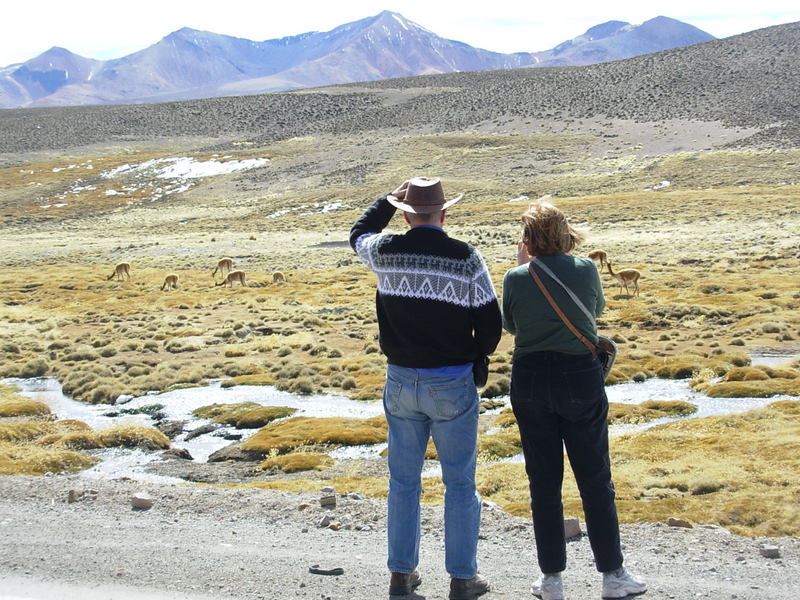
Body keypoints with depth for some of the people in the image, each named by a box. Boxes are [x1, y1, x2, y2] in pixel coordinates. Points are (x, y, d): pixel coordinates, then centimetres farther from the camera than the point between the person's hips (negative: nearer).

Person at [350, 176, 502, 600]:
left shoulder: (385, 252, -5)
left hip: (400, 383, 3)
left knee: (403, 482, 14)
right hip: (452, 385, -3)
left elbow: (359, 234, 20)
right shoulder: (465, 258, -12)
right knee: (459, 484, 8)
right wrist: (477, 357, 13)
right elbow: (491, 322, -6)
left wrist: (390, 198, 26)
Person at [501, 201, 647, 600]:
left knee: (543, 482, 10)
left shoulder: (517, 278, -7)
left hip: (531, 380, 1)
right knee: (595, 481, 10)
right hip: (581, 379, 0)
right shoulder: (585, 269, -7)